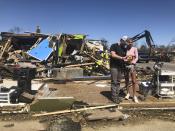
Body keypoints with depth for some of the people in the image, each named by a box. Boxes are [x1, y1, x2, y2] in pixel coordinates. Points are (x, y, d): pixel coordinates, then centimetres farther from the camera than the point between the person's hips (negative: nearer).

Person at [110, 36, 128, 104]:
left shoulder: (124, 48, 16)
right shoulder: (114, 46, -3)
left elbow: (125, 57, 18)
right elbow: (113, 55, -16)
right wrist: (122, 58, -26)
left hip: (121, 67, 6)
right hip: (114, 66, -6)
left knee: (118, 82, 8)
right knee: (114, 82, -6)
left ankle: (117, 96, 15)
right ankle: (114, 97, -2)